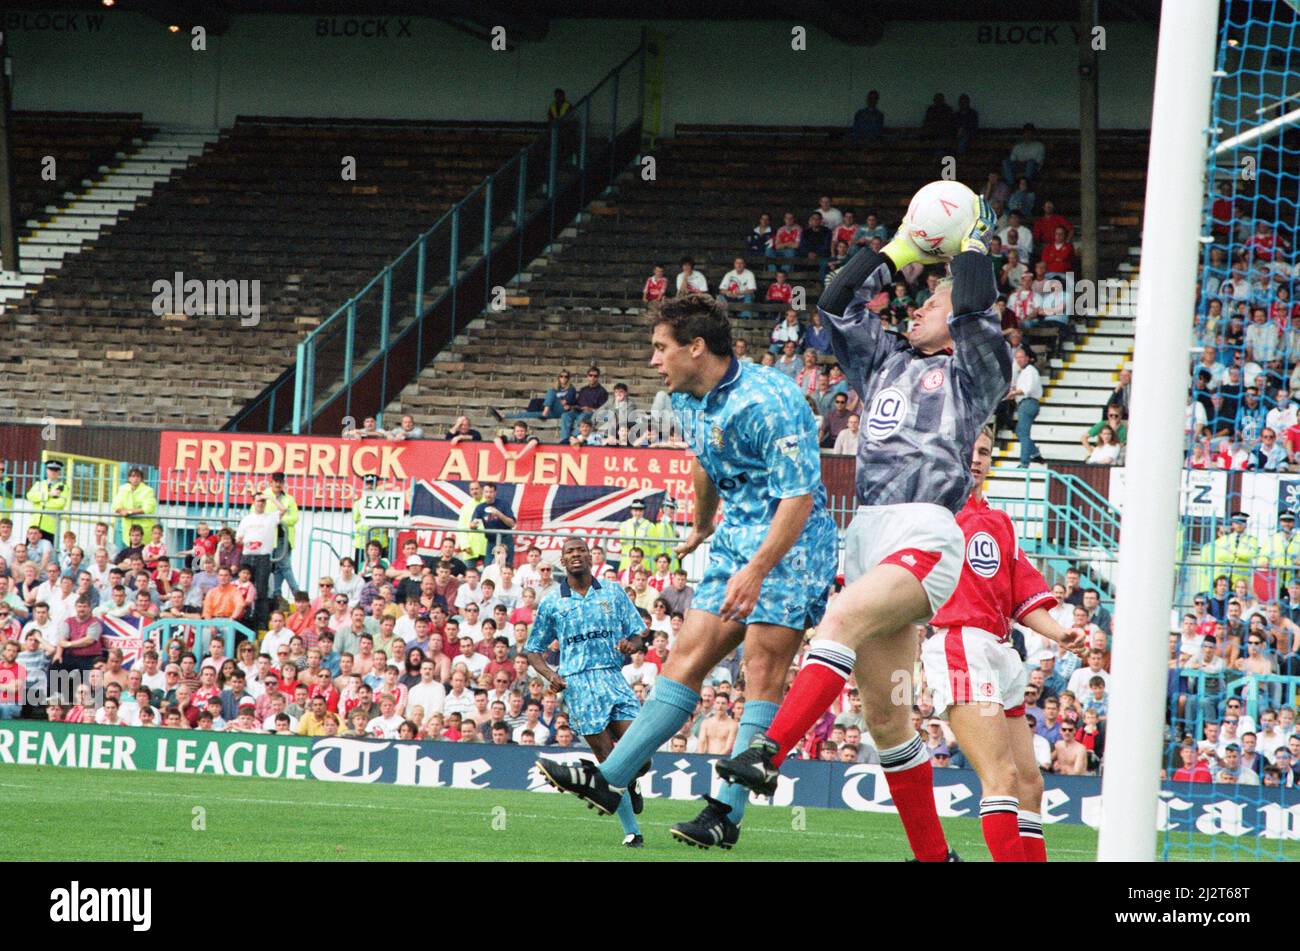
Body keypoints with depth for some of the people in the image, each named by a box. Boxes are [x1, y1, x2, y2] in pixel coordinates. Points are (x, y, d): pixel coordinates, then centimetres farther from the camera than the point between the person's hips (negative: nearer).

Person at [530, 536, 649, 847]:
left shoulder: (614, 594, 14)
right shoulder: (551, 606, 11)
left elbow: (638, 635, 15)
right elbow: (533, 650, 15)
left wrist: (631, 644, -9)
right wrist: (550, 674, -4)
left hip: (614, 677, 1)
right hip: (578, 682, -1)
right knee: (608, 760, -8)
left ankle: (630, 787, 21)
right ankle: (632, 831, -3)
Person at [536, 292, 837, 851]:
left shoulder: (768, 402, -22)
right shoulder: (689, 400, 7)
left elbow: (799, 497, -24)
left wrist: (756, 570, -31)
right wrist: (700, 529, 41)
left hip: (790, 540, -9)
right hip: (736, 538, 9)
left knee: (764, 669, -14)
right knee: (687, 656, 4)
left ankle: (727, 815, -18)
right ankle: (609, 780, 1)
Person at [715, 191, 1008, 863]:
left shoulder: (972, 372, 8)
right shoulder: (888, 362, 26)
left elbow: (974, 307, -8)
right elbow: (837, 304, 25)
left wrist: (972, 244, 6)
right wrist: (903, 249, 26)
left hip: (924, 534, -7)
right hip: (867, 538, 7)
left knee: (843, 621, -33)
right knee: (883, 714, 2)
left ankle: (767, 755, -46)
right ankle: (934, 856, 7)